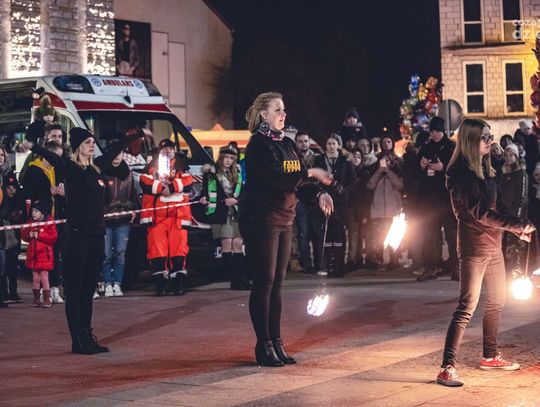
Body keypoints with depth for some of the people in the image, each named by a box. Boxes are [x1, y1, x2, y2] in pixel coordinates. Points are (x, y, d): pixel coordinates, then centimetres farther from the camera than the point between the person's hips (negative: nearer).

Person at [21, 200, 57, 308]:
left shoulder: (49, 222, -6)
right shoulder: (30, 222, 9)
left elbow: (53, 237, -14)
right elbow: (23, 235, 12)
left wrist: (39, 235, -18)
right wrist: (29, 235, -9)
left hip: (44, 254, -5)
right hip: (33, 254, 5)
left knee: (44, 277, -6)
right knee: (35, 278, 9)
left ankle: (47, 299, 0)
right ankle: (36, 299, 16)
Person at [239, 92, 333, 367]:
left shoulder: (287, 144, 14)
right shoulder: (258, 144, -12)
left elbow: (295, 182, 14)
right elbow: (277, 179, -23)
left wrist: (317, 194, -4)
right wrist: (310, 173, -16)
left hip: (283, 220, 8)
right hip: (260, 218, -8)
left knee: (276, 283, 10)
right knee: (264, 282, -4)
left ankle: (276, 343, 16)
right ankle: (264, 346, 1)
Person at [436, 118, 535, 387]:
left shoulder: (484, 169, 12)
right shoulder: (461, 173, -16)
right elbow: (480, 212, -22)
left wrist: (516, 229, 10)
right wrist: (517, 225, -22)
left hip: (493, 244, 9)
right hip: (474, 246, -9)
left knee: (497, 301, 17)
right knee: (467, 306, -12)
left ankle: (490, 357, 31)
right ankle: (447, 368, -12)